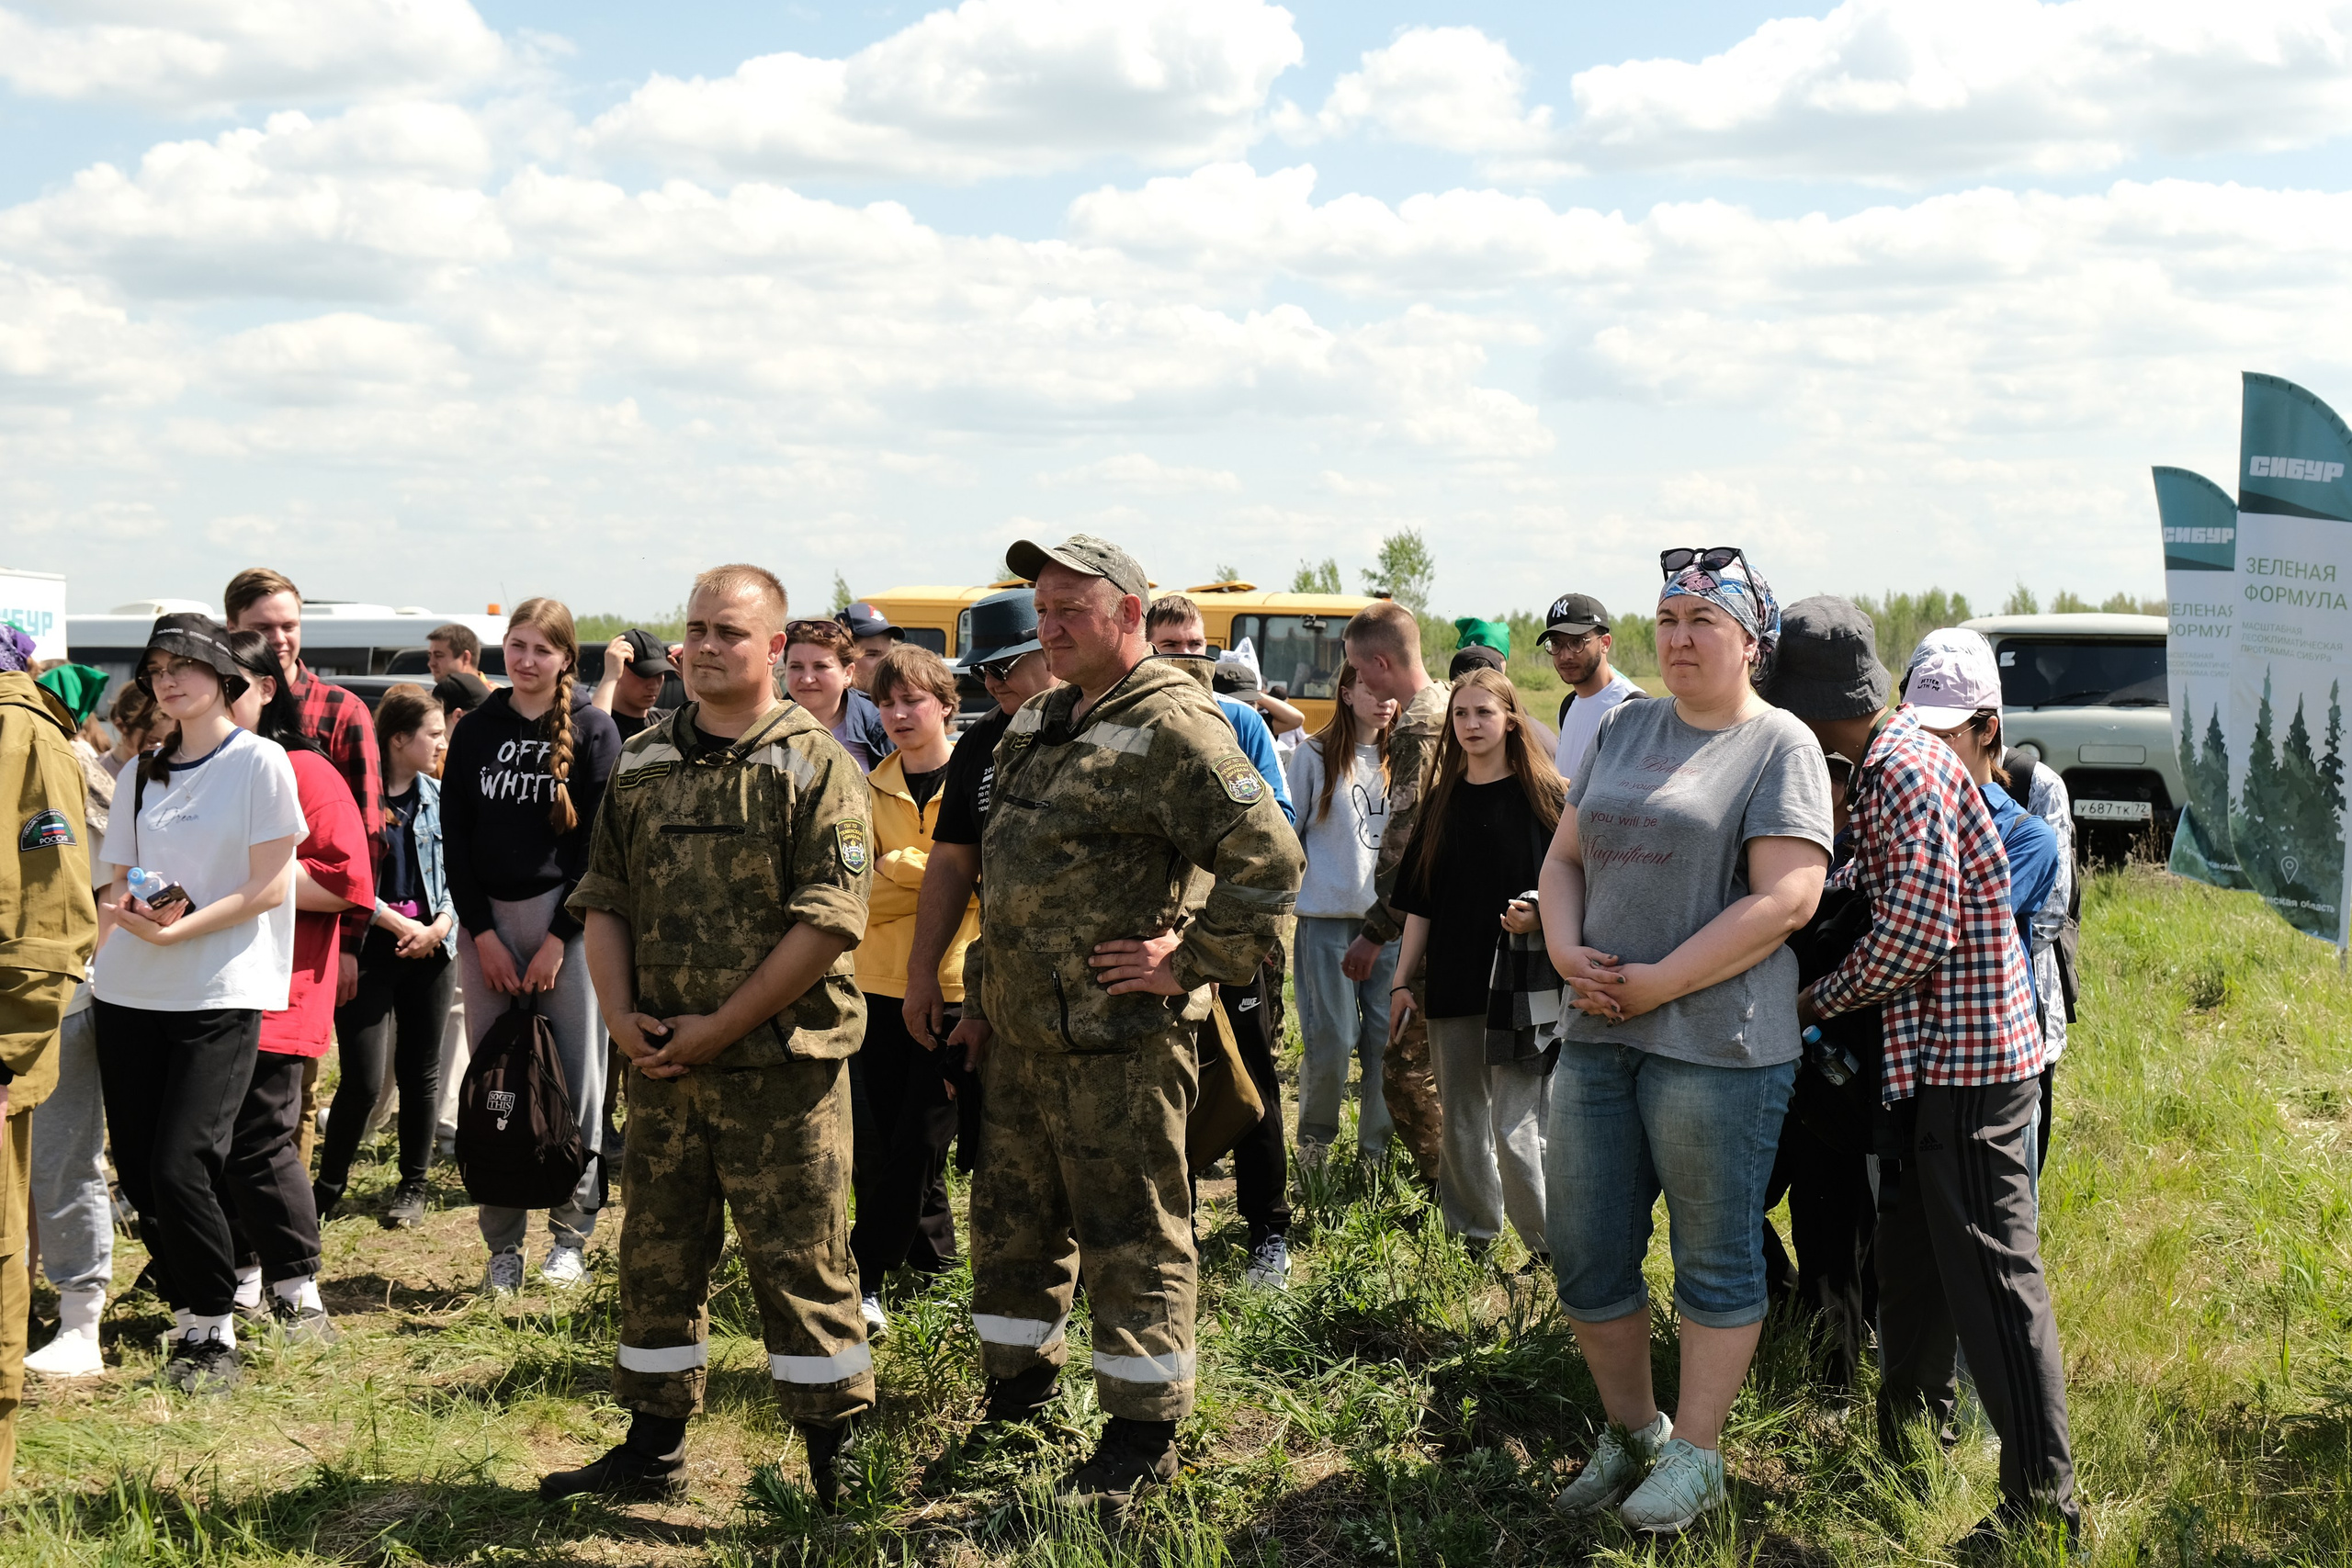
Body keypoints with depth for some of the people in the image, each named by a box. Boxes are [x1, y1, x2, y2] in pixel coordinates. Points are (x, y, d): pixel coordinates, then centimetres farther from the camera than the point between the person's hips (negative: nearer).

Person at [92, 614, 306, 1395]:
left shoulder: (259, 761, -3)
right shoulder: (144, 773, 14)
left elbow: (268, 889, -8)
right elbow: (117, 888, 16)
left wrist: (176, 929, -17)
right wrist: (123, 915, -7)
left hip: (220, 995, -6)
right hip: (130, 994, 6)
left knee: (180, 1167, -12)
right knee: (138, 1170, 3)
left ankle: (215, 1335, 2)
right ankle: (187, 1316, 18)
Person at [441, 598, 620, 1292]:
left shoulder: (592, 731, 0)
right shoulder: (476, 731, 9)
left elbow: (601, 843, -4)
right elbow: (455, 838, 7)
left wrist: (559, 937, -10)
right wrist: (482, 932, -3)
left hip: (566, 920, -3)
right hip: (486, 922, 3)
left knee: (574, 1078, -1)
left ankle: (570, 1237, 9)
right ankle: (502, 1245, 9)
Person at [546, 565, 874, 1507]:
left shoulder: (816, 767, -6)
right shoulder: (643, 764, 11)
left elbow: (829, 922, -13)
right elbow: (604, 901, 14)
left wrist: (720, 1026, -15)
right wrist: (620, 1015, -2)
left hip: (781, 1065, -5)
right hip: (660, 1064, 5)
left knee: (800, 1261, -1)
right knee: (657, 1255, 13)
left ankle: (838, 1454, 10)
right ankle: (653, 1450, 25)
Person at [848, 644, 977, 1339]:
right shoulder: (872, 787, 8)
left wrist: (896, 866, -13)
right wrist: (937, 873, -15)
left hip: (955, 983, -4)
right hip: (880, 982, 4)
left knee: (917, 1139, -3)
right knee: (878, 1141, 6)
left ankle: (864, 1276, 2)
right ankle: (933, 1257, 24)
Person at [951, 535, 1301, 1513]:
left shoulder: (1172, 728, -14)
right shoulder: (1039, 726, 14)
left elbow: (1269, 860, -21)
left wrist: (1192, 961, -16)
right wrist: (981, 998, 21)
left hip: (1116, 1043, -9)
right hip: (1021, 1032, 9)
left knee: (1132, 1238, 1)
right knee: (1013, 1220, 18)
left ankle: (1142, 1441, 11)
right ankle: (1018, 1401, 33)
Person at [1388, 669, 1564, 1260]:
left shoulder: (1543, 796, -3)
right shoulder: (1442, 800, 11)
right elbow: (1419, 901, 13)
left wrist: (1540, 916, -20)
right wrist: (1401, 980, 10)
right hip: (1452, 986, 5)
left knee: (1514, 1127, -9)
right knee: (1461, 1124, 11)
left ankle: (1554, 1250, 5)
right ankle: (1472, 1244, 23)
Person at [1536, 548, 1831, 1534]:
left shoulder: (1780, 747, -6)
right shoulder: (1624, 730, 14)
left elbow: (1786, 899, -15)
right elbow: (1565, 857, 17)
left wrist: (1658, 984, -16)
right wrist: (1566, 950, -3)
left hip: (1717, 1039, -6)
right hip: (1598, 1034, 7)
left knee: (1716, 1260, 5)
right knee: (1585, 1255, 11)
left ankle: (1695, 1456, 17)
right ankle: (1629, 1432, 28)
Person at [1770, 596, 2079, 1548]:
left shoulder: (1906, 771, -19)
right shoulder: (1887, 761, 12)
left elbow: (1917, 932, -23)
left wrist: (1818, 1002, -11)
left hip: (1967, 1056, -10)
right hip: (1931, 1051, 10)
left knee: (1992, 1274, -7)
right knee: (1912, 1260, 20)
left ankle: (2044, 1497, -2)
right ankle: (1911, 1440, 35)